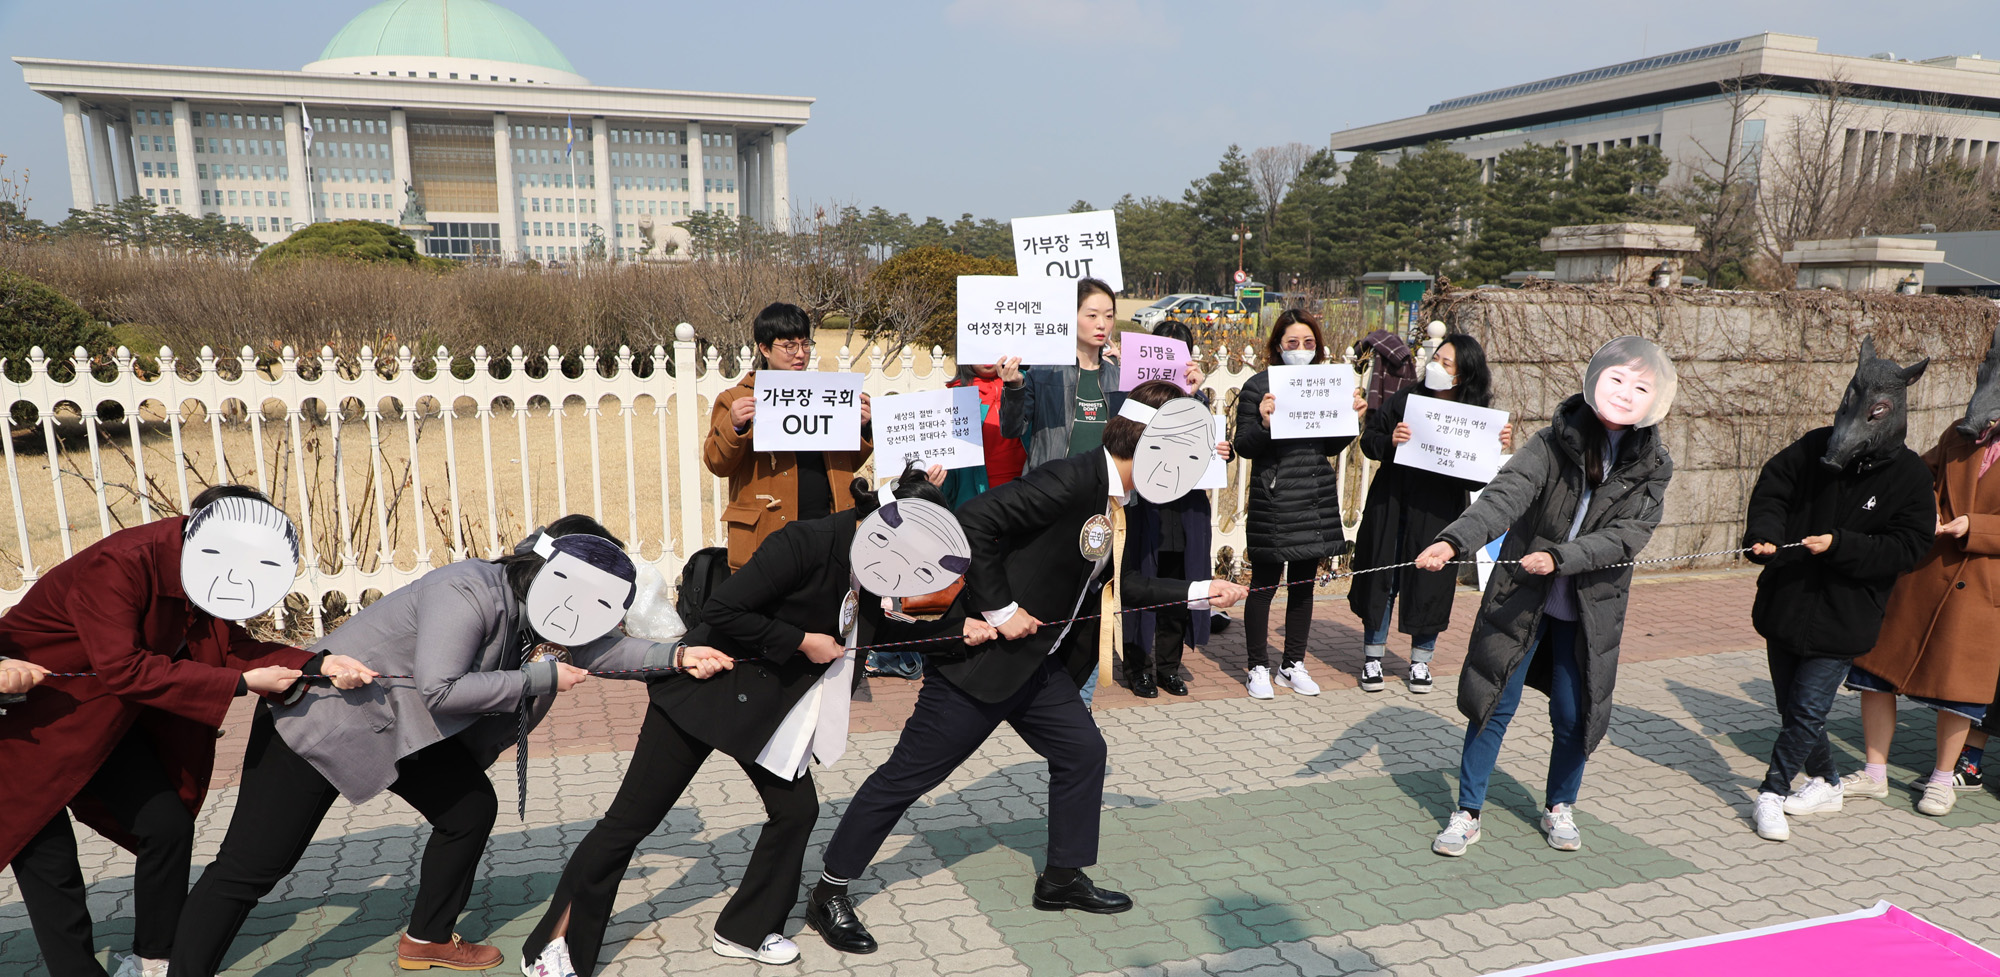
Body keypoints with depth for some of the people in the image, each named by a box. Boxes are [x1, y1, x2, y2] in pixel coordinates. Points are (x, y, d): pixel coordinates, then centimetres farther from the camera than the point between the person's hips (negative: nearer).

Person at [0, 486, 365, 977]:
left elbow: (231, 646, -10)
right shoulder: (116, 565, -32)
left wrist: (315, 665, -25)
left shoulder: (199, 568, -9)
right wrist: (241, 683, -33)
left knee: (169, 826, 2)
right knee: (48, 854, -8)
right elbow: (123, 668, -33)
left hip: (106, 719, 7)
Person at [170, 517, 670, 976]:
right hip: (321, 719, -9)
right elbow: (441, 689, -35)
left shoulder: (536, 615, -4)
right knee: (250, 867, -5)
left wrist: (679, 655, -19)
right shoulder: (469, 593, -30)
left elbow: (604, 646, -4)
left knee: (472, 809, 7)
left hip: (407, 729, 9)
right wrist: (539, 680, -29)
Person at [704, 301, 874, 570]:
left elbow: (849, 464, 20)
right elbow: (717, 465, -2)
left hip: (827, 529, 3)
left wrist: (862, 427, 3)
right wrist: (733, 426, -19)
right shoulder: (737, 399, 5)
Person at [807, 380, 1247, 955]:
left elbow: (1116, 585, 19)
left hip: (1039, 662, 10)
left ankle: (1063, 879, 32)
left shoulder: (1116, 505, 7)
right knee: (909, 775, 1)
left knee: (1082, 752, 14)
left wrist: (1197, 593, 17)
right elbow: (974, 523, -29)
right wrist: (1001, 610, -23)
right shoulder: (1071, 481, -24)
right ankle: (830, 895, 16)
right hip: (980, 653, -9)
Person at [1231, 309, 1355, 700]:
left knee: (1304, 583, 13)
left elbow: (1331, 447, 17)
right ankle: (1259, 667, 16)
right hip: (1273, 498, -5)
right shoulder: (1258, 386, -7)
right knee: (1264, 584, 1)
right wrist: (1264, 423, -26)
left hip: (1317, 497, 5)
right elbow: (1243, 446, -8)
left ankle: (1294, 664, 26)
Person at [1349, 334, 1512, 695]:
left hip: (1439, 514, -1)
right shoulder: (1404, 400, 0)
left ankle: (1420, 661, 24)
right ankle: (1373, 656, 20)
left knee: (1431, 583, 6)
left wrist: (1497, 448, -19)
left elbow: (1477, 480, -3)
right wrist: (1389, 441, -18)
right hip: (1391, 506, 1)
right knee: (1381, 579, 6)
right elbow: (1369, 442, 2)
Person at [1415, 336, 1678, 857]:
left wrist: (1559, 556, -28)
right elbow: (1506, 494, -24)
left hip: (1590, 608, 2)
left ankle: (1560, 809, 34)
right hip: (1523, 597, -1)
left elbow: (1628, 534, -13)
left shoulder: (1652, 465, -3)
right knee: (1495, 705, 3)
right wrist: (1454, 540, -41)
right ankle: (1467, 814, 17)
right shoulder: (1554, 440, -10)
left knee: (1574, 714, 9)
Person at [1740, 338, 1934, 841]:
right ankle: (1826, 783, 35)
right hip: (1785, 604, 4)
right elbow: (1772, 488, 4)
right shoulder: (1814, 447, -2)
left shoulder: (1910, 475, -7)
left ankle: (1774, 790, 10)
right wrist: (1764, 534, -15)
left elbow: (1907, 549, -9)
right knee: (1792, 707, 15)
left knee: (1807, 710, -6)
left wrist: (1839, 545, -22)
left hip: (1843, 615, -4)